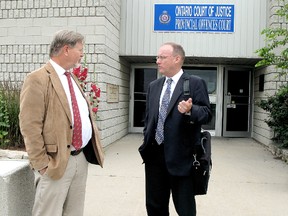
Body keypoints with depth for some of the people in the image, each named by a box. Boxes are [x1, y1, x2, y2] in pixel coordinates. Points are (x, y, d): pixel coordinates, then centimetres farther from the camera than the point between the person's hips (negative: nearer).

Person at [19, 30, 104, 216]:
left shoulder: (73, 78, 16)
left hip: (82, 158, 8)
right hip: (57, 161, -8)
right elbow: (30, 126, -16)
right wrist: (42, 163, -17)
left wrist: (92, 149, 15)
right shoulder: (38, 79, -12)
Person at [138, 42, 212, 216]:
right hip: (154, 154, 6)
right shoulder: (153, 86, 13)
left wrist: (191, 110, -31)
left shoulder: (196, 83, -5)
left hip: (181, 156, -5)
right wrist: (146, 142, 10)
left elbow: (207, 113, -12)